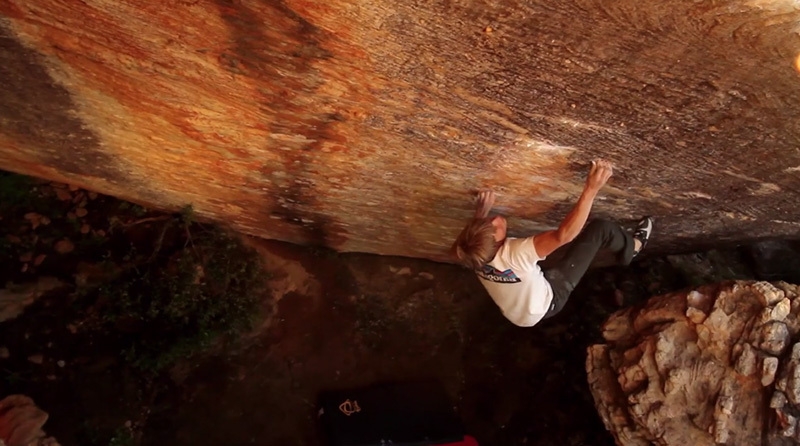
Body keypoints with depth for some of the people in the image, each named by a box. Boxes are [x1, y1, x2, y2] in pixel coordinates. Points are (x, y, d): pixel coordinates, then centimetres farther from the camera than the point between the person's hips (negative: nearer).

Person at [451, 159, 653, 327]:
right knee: (600, 228, -10)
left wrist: (483, 209, 3)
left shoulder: (477, 255, -22)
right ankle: (631, 247, 26)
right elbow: (564, 235, -49)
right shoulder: (514, 255, -44)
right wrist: (591, 190, -53)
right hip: (549, 301, -7)